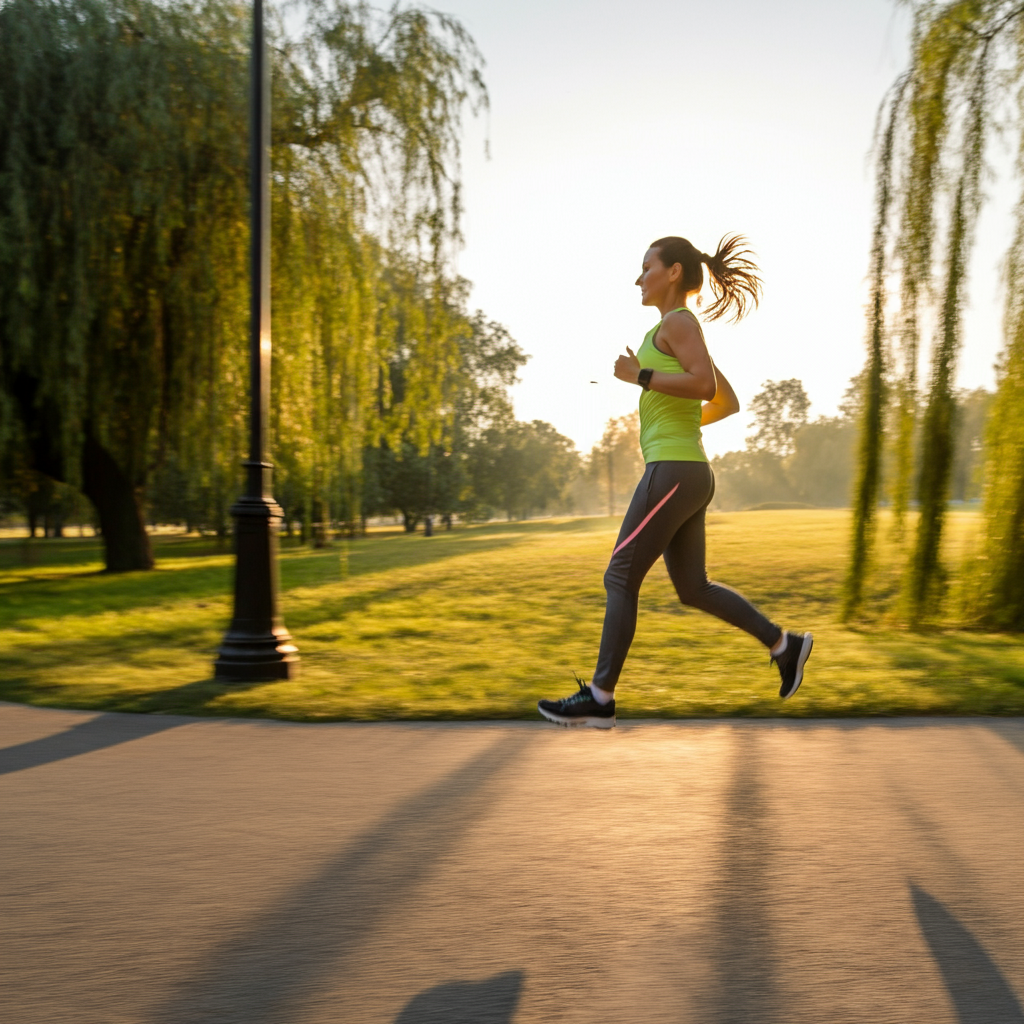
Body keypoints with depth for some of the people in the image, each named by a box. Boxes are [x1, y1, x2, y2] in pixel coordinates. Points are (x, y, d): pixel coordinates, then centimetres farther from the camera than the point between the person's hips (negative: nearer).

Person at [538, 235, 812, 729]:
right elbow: (728, 403, 24)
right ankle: (783, 644, 14)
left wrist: (639, 376, -14)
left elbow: (706, 385, -22)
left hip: (673, 472, -10)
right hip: (686, 473, 10)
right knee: (692, 590, 13)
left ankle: (599, 697, 0)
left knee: (620, 579, -5)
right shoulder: (684, 337, 20)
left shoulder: (678, 321, -7)